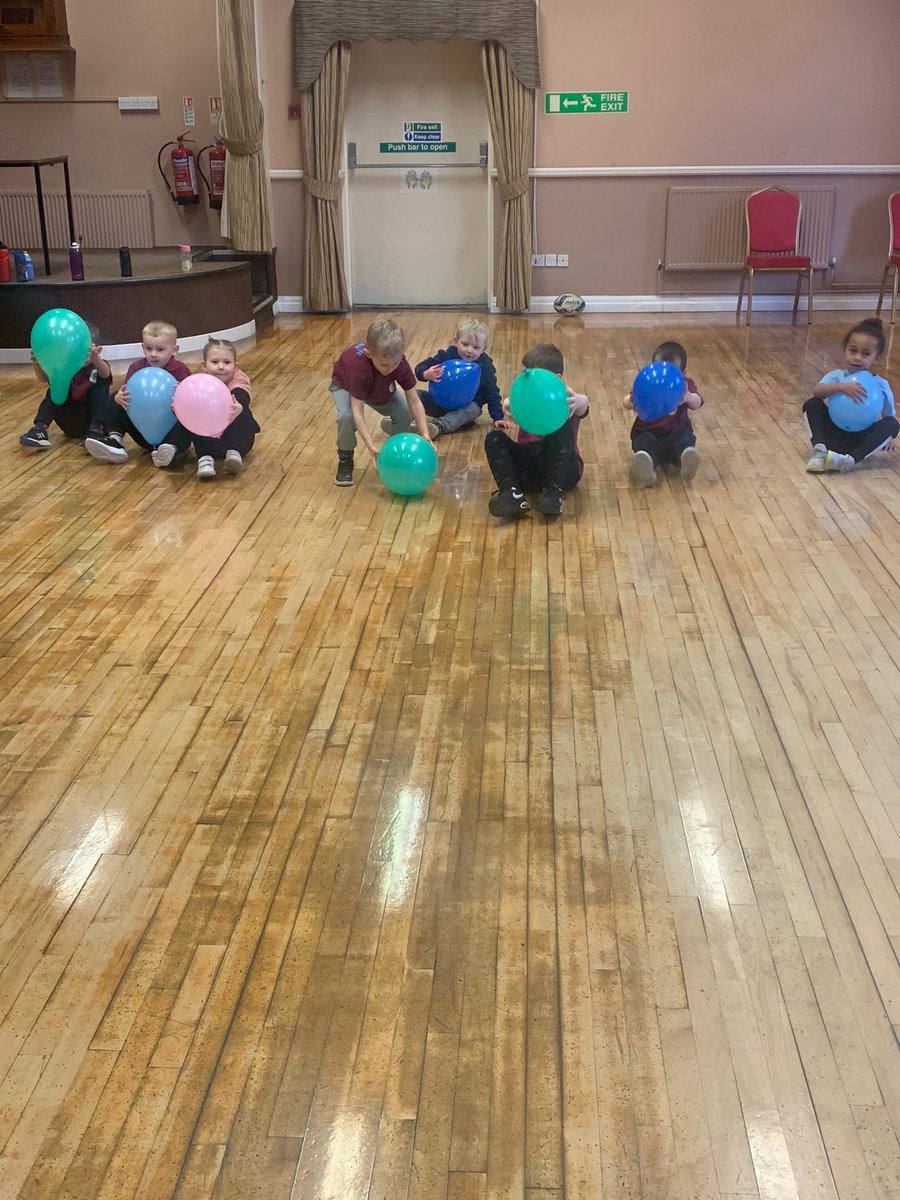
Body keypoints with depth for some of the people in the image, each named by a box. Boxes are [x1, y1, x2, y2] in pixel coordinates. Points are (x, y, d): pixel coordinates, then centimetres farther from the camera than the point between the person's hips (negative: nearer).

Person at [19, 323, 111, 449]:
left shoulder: (99, 366, -2)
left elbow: (106, 374, -29)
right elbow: (44, 378, -7)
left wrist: (95, 358, -51)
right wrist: (37, 365, -30)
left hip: (93, 419, -3)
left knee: (100, 384, -21)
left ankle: (96, 430, -33)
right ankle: (40, 428, -25)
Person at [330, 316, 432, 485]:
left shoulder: (400, 362, -33)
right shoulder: (358, 366, -45)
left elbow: (414, 402, -28)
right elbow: (358, 412, -46)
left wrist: (425, 435, -40)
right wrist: (371, 447, -54)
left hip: (381, 390, 4)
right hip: (346, 385, -4)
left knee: (405, 413, -17)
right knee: (346, 416, -33)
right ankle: (345, 460, -6)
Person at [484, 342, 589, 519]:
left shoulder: (565, 399, 1)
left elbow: (583, 405, -25)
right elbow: (510, 405, -13)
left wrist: (579, 402, -51)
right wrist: (508, 405, -40)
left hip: (564, 471, -4)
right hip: (528, 469, 4)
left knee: (560, 426, -27)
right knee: (494, 438, -14)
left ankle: (553, 493, -34)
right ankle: (512, 495, -34)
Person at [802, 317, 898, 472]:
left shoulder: (881, 385, 2)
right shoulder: (837, 376, -2)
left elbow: (890, 415, 9)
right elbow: (816, 391, -23)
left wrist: (888, 437, -3)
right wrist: (841, 386, -38)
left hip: (861, 439, 0)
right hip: (834, 434, 0)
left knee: (892, 424, -23)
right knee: (811, 405, -15)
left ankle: (851, 459, -38)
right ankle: (820, 450, -32)